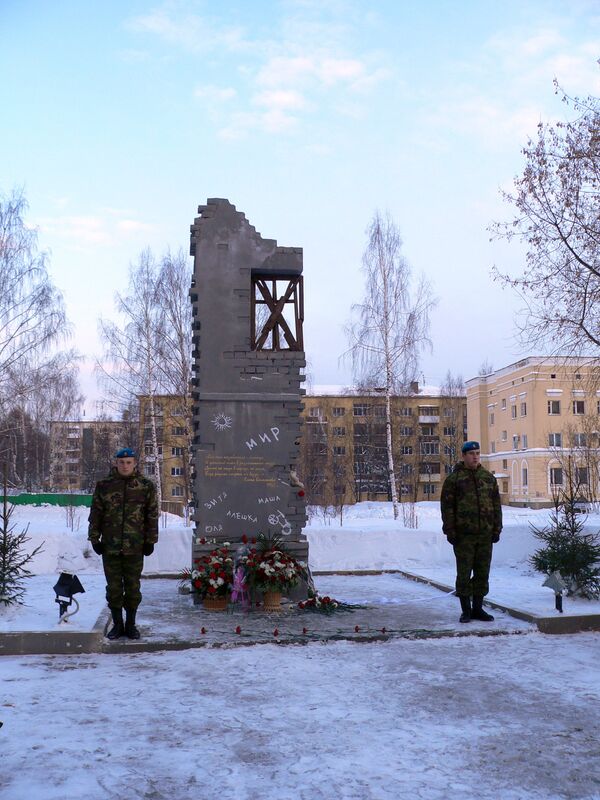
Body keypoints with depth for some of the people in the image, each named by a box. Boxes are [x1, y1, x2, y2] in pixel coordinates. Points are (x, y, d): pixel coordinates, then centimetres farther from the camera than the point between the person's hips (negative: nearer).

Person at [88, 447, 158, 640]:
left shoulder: (146, 487, 1)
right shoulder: (104, 486, 3)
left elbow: (152, 516, 4)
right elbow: (95, 514, 6)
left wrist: (150, 541, 1)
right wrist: (95, 538, 2)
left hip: (135, 547, 0)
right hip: (110, 546, 1)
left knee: (133, 587, 8)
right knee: (113, 587, 8)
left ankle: (131, 624, 21)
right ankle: (117, 624, 21)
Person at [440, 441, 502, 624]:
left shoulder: (488, 477, 12)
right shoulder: (454, 478, -1)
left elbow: (496, 504, 13)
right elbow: (447, 506, -4)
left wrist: (496, 529, 7)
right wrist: (450, 531, -9)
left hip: (485, 533, 4)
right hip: (463, 534, -4)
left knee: (482, 572, 9)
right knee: (464, 573, 1)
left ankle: (478, 608, 20)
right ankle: (466, 610, 10)